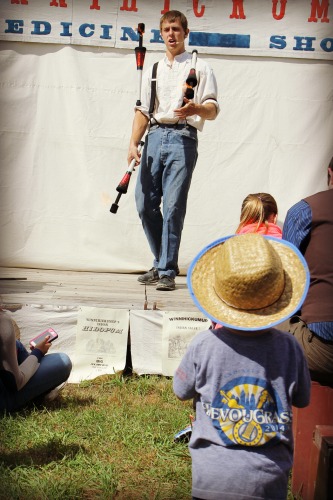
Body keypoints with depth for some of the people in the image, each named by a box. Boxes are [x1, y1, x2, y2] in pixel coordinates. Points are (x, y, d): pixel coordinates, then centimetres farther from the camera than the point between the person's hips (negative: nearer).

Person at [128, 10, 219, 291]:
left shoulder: (199, 67, 10)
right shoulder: (153, 71, 25)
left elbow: (213, 110, 1)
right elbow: (143, 110, 20)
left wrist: (196, 108, -22)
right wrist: (133, 143, 6)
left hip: (182, 138, -5)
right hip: (155, 136, 5)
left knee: (173, 206, -11)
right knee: (145, 203, 0)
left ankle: (167, 272, -6)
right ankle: (162, 263, 16)